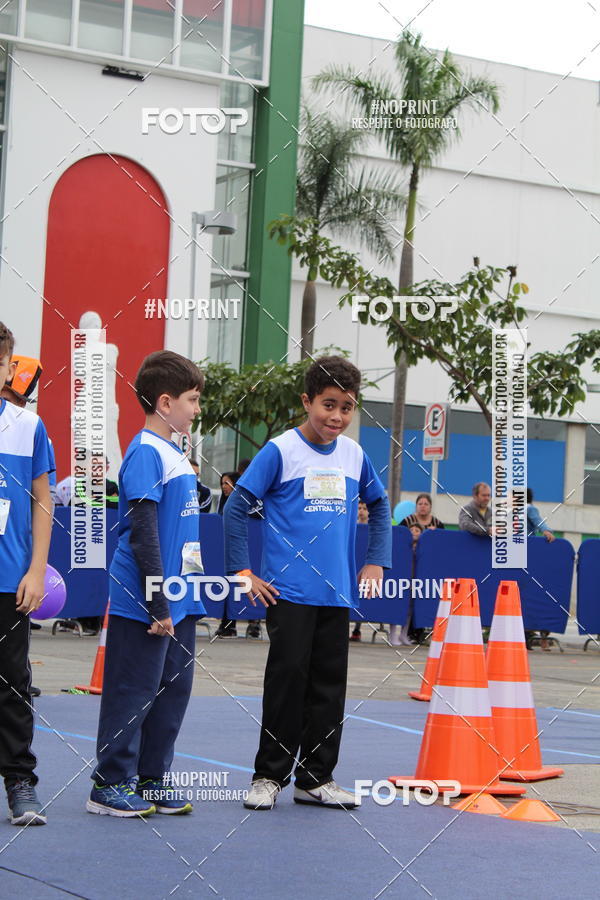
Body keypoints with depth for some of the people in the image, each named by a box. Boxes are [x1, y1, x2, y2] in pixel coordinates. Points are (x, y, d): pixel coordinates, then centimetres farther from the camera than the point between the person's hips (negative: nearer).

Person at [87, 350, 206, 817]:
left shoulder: (175, 454, 14)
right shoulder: (145, 453, -14)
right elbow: (143, 533, -19)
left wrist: (181, 599, 18)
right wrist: (158, 605, -20)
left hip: (179, 604, 9)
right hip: (144, 604, -9)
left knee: (174, 688, 12)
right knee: (133, 691, -2)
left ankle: (153, 779, 21)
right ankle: (111, 784, 8)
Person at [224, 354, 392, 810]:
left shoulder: (355, 455, 8)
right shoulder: (280, 451, -6)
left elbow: (380, 506, 23)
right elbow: (236, 508, -5)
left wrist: (376, 562, 14)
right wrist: (243, 572, -8)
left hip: (337, 593, 5)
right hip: (289, 592, -5)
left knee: (329, 686, 8)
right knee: (288, 678, -4)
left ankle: (317, 778, 17)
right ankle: (270, 775, 7)